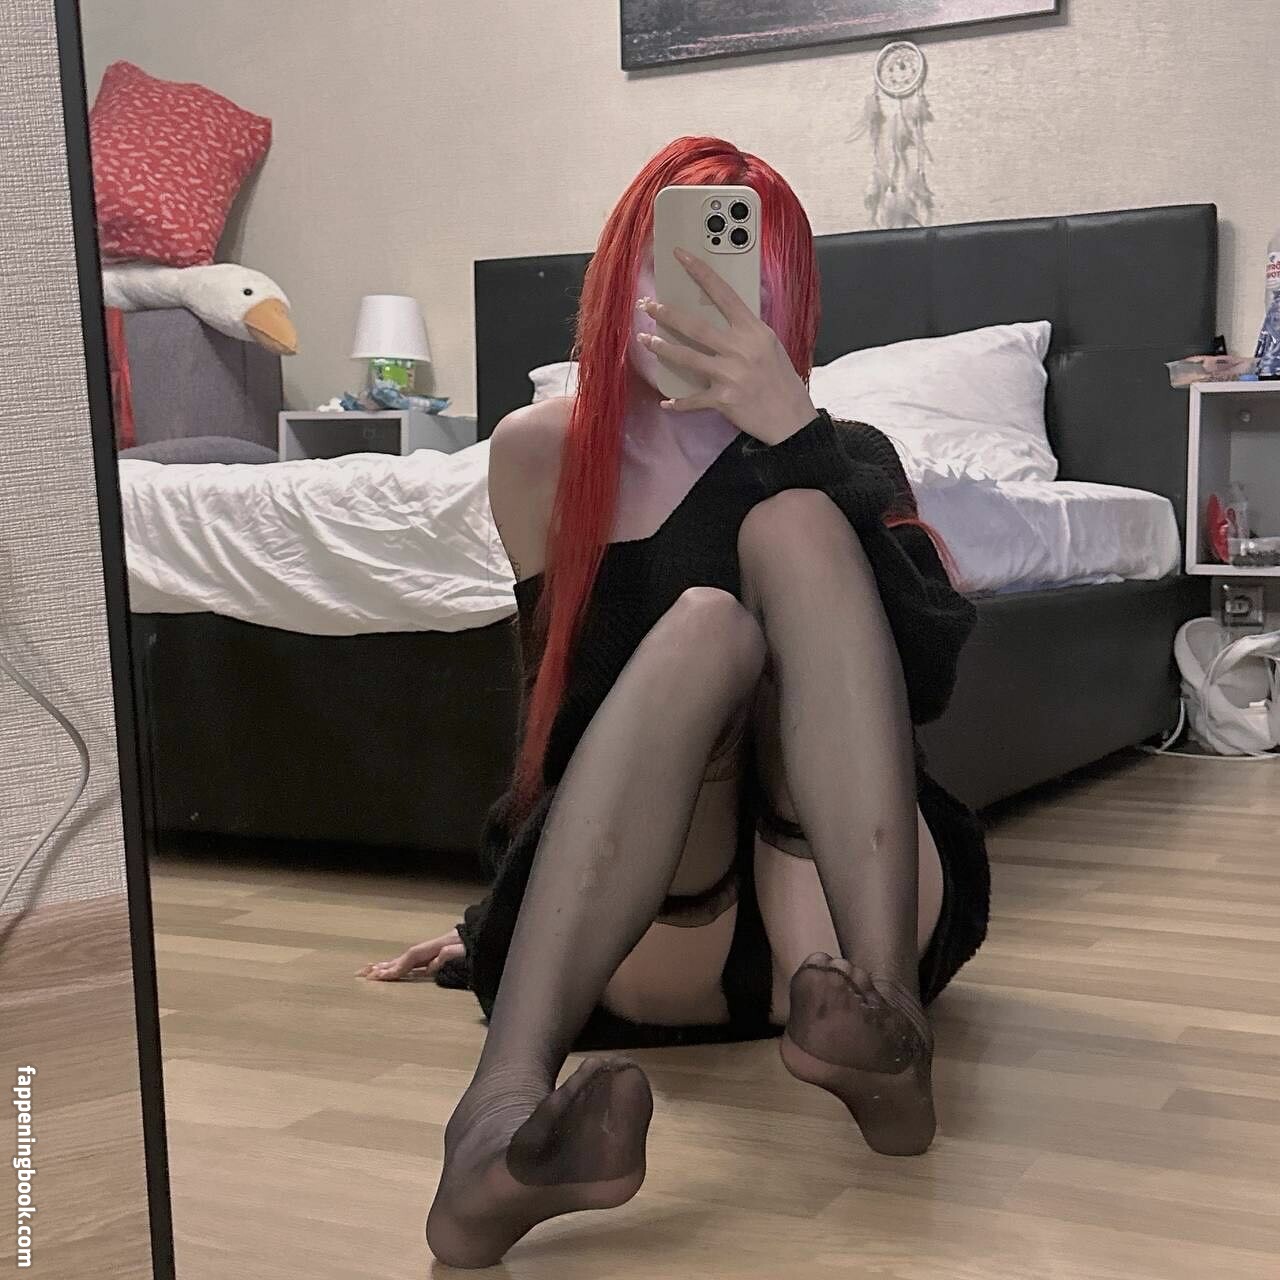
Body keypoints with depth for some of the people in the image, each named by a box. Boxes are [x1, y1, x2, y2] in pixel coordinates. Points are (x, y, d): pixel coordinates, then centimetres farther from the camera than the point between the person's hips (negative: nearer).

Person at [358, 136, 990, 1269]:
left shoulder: (839, 458, 5)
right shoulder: (540, 455, 8)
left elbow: (928, 677, -15)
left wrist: (795, 437, -24)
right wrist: (501, 919, 17)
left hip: (849, 919, 0)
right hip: (633, 942, 0)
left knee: (793, 520, -20)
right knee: (709, 624, -29)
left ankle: (884, 1011, -37)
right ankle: (504, 1107, -48)